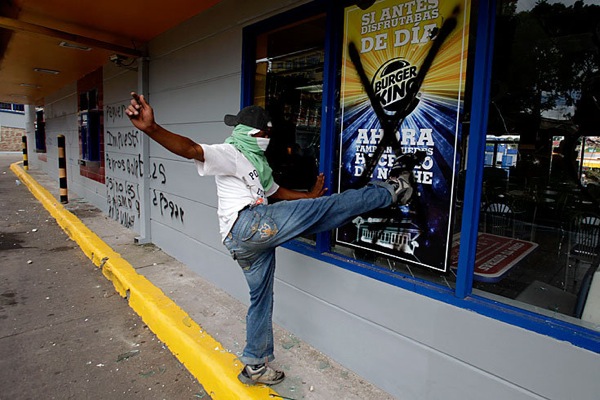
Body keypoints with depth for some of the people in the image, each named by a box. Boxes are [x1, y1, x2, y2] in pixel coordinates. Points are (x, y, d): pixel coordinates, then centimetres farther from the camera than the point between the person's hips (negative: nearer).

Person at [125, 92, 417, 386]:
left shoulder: (258, 164, 33)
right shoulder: (229, 153, 2)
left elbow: (277, 192, 38)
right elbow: (189, 149, -15)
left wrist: (309, 196, 29)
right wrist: (151, 128, -33)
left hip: (248, 242, 10)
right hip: (247, 224, -10)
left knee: (261, 301, 18)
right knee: (329, 206, -9)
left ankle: (255, 367, 33)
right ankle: (392, 190, 4)